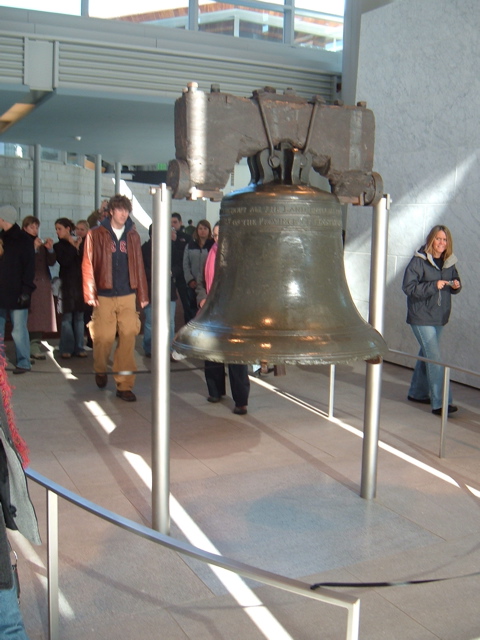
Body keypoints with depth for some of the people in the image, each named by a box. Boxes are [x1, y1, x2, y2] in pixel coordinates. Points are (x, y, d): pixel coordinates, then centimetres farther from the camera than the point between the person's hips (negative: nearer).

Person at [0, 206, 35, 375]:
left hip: (16, 293, -6)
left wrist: (26, 290, -14)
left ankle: (24, 362, 8)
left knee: (19, 330, -1)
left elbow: (29, 266, -7)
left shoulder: (23, 240, -3)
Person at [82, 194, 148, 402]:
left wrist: (143, 295, 8)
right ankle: (100, 370, 32)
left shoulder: (133, 236, 9)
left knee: (128, 338, -3)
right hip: (104, 297, -2)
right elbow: (88, 266, -2)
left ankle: (124, 385, 6)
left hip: (127, 296, 2)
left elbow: (139, 266, 10)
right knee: (103, 338, 0)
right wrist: (90, 294, -9)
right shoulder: (96, 235, 1)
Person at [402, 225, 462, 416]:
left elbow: (455, 281, 19)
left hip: (440, 317, 7)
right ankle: (439, 403, -10)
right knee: (435, 358, -12)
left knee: (426, 354, 17)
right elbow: (408, 287, -17)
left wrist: (456, 285, -5)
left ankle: (418, 393, 32)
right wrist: (434, 285, -24)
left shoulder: (449, 262, 6)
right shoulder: (419, 260, -12)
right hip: (422, 316, -7)